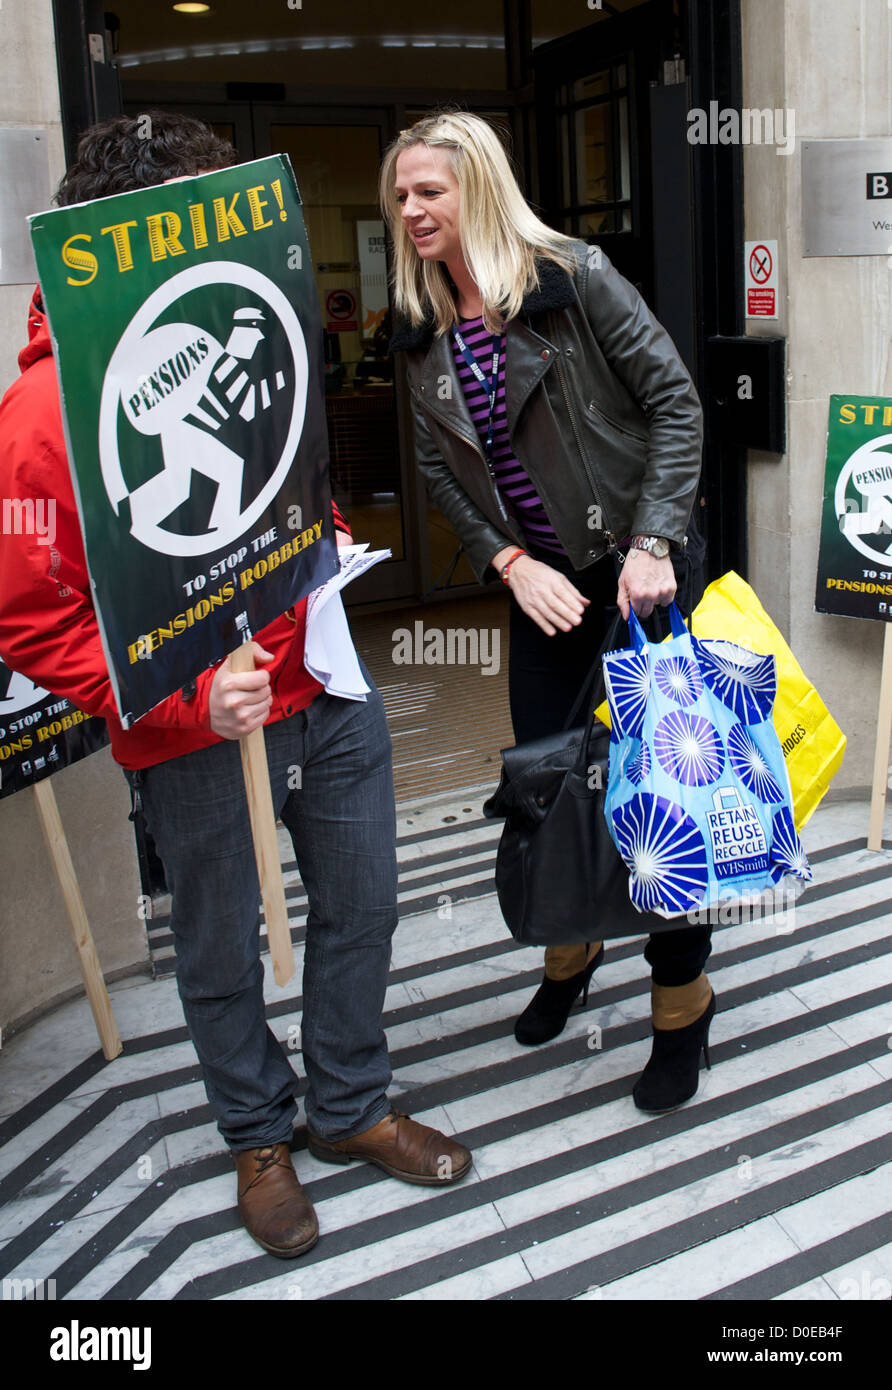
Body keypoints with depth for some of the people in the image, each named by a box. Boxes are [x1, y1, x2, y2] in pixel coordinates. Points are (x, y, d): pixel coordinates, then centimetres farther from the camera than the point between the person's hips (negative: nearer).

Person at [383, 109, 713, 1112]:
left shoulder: (576, 278, -12)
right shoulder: (422, 330, 4)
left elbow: (674, 403, -11)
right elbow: (439, 468, 7)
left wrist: (652, 545, -19)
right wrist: (511, 562, -7)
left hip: (635, 567, -5)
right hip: (540, 579, 5)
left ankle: (682, 1000, 19)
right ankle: (572, 947, 38)